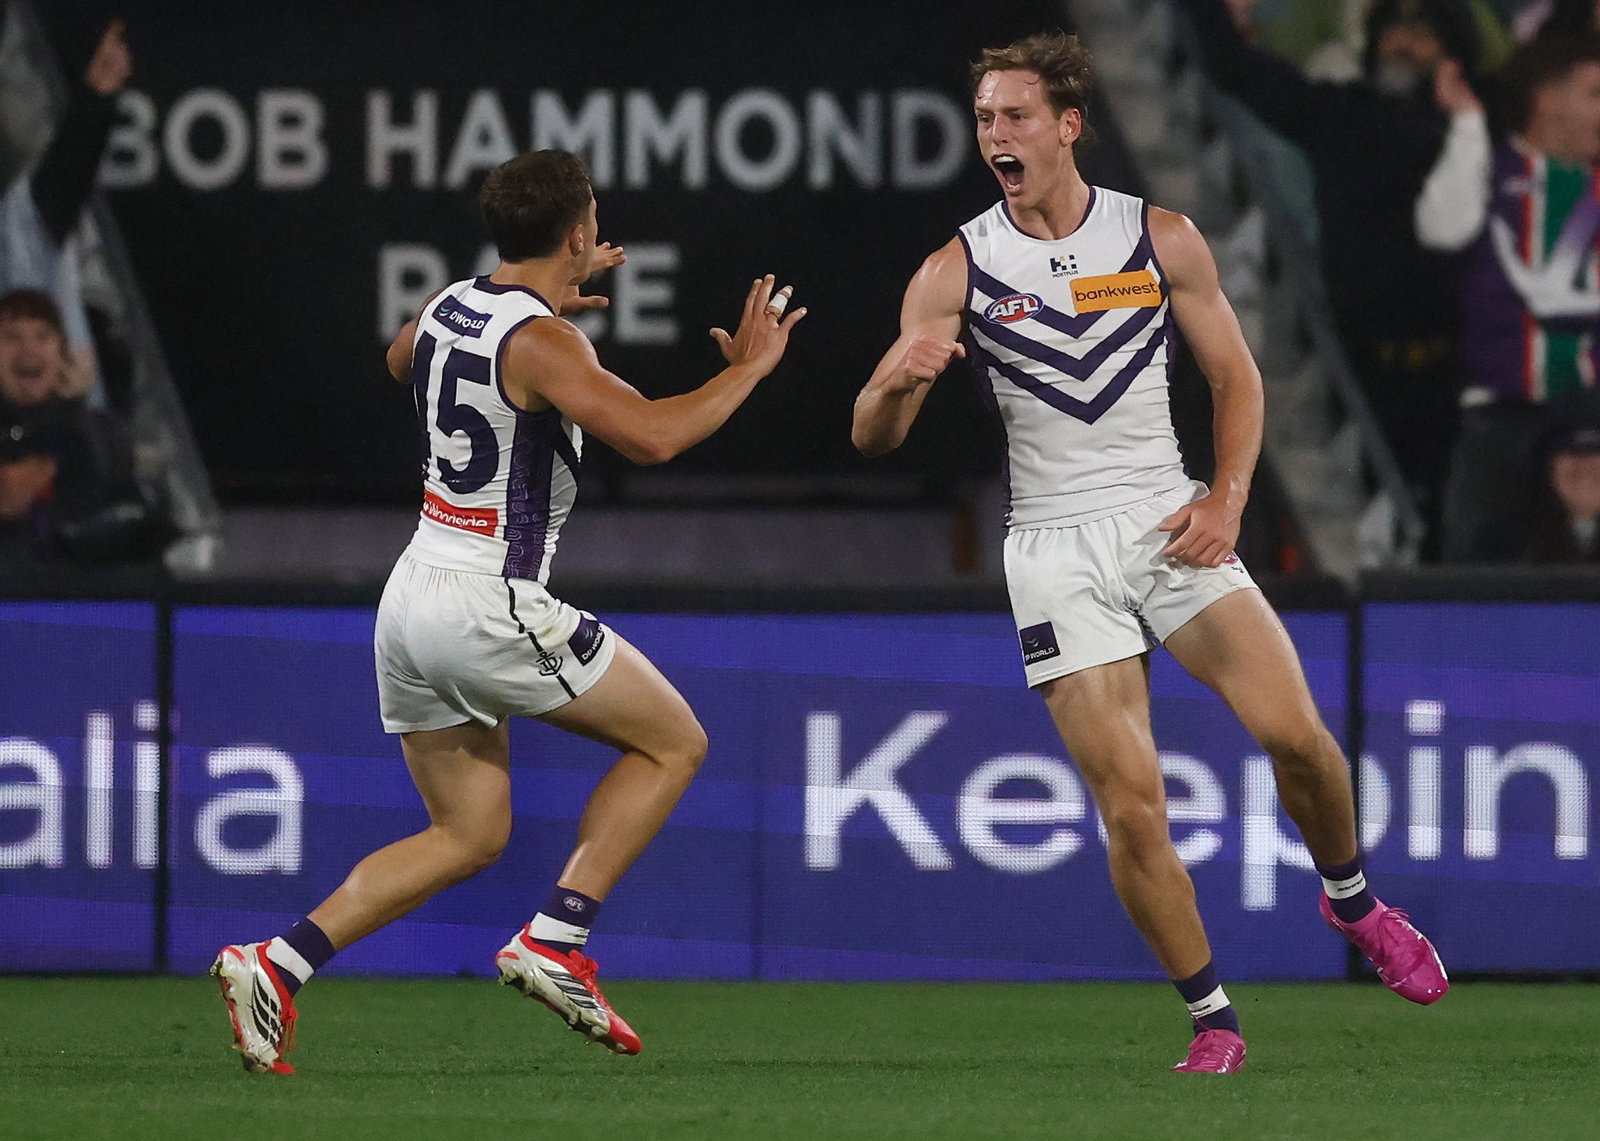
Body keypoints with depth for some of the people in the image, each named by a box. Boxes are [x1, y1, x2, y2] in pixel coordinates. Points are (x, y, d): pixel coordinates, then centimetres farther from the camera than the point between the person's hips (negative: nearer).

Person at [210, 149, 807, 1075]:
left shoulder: (450, 307, 8)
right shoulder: (542, 344, -17)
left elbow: (402, 361, 34)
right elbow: (652, 436, -30)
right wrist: (747, 368, -14)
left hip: (415, 596, 8)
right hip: (491, 610, -8)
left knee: (470, 833, 16)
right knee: (674, 742, 7)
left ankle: (277, 965, 2)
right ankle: (555, 943, -2)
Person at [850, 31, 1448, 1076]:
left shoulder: (1163, 240, 2)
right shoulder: (956, 271, -2)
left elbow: (1236, 375, 11)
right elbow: (875, 439, -4)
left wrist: (1228, 498, -4)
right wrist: (895, 382, -27)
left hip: (1167, 520, 1)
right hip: (1057, 548, -1)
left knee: (1294, 732, -13)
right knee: (1132, 803, -11)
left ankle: (1353, 900, 17)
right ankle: (1213, 1020, 4)